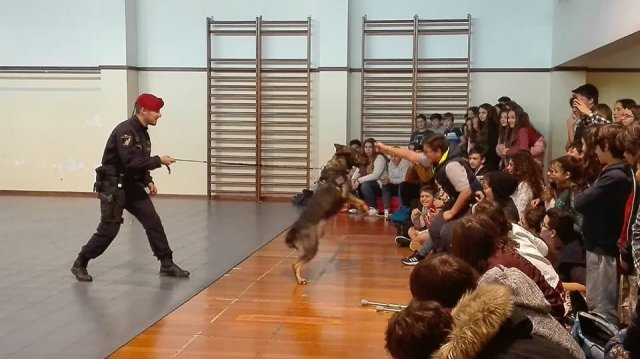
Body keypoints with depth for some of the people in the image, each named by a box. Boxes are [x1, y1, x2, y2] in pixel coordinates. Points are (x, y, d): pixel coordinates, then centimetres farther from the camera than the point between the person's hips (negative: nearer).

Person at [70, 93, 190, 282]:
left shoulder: (142, 132, 9)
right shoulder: (125, 131, -20)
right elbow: (131, 162, -28)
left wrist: (148, 181, 5)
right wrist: (158, 160, -22)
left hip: (132, 186, 8)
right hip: (113, 187, -8)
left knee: (153, 222, 1)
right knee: (108, 230, -5)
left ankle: (166, 264, 8)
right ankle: (79, 264, 14)